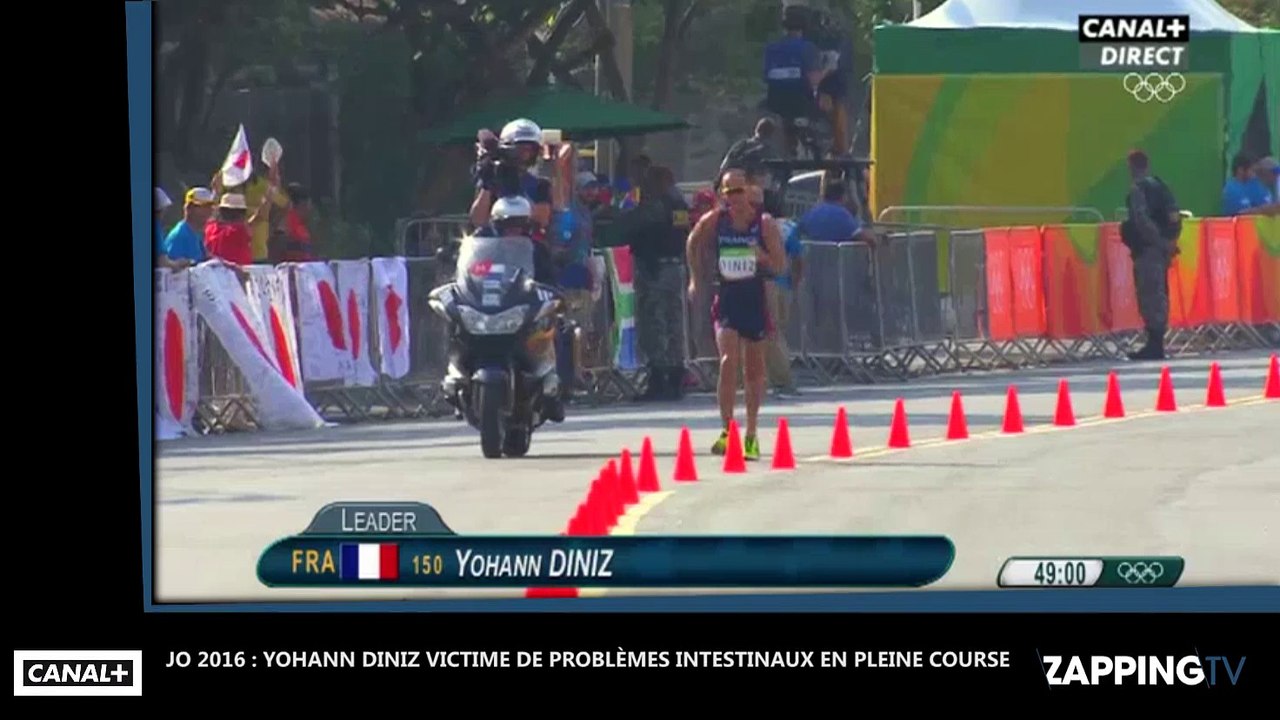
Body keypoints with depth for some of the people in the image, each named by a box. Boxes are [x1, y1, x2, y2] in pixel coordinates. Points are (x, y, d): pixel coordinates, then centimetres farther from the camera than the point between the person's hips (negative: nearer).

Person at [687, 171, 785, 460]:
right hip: (726, 299, 0)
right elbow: (694, 244, 16)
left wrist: (762, 258, -26)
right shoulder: (713, 222, -4)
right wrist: (695, 279, 13)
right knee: (728, 361, -17)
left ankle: (751, 435, 22)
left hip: (755, 300, 0)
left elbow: (778, 265, -6)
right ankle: (727, 430, -17)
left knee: (754, 369, 10)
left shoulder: (765, 224, -7)